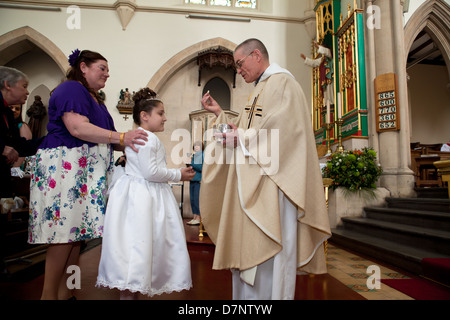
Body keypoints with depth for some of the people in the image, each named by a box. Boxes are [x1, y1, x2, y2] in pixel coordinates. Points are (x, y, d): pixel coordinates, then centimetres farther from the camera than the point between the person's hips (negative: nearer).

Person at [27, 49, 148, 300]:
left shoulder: (96, 99, 23)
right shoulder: (71, 89, -6)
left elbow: (99, 137, 23)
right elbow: (78, 128, -21)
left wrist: (129, 144, 10)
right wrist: (121, 137, -24)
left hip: (87, 172, 9)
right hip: (65, 168, -9)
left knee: (76, 232, 8)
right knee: (64, 232, -7)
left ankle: (65, 292, 16)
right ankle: (49, 294, 5)